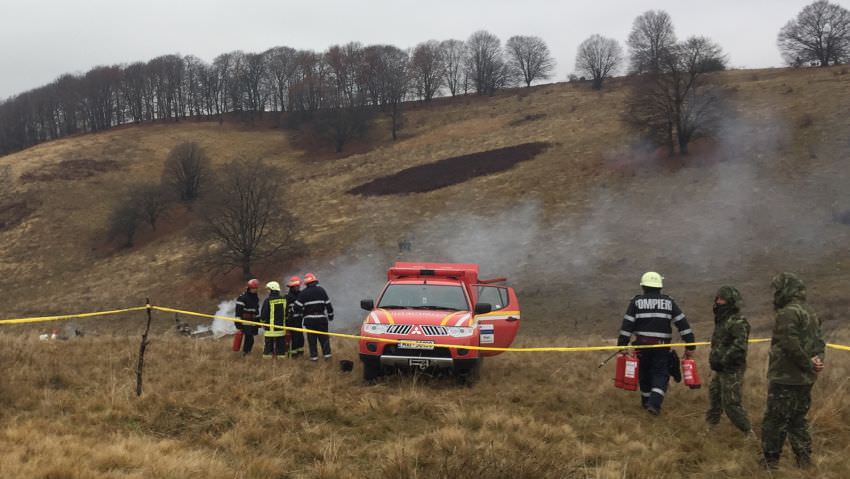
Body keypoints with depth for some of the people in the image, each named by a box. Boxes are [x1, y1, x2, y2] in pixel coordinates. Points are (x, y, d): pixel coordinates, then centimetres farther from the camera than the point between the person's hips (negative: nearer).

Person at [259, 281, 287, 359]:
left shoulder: (268, 300, -12)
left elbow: (264, 312, -9)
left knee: (269, 341, 0)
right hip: (281, 326, 4)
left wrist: (262, 321, 4)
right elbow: (286, 312, 15)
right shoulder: (284, 299, 6)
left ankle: (268, 353, -1)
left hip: (270, 326, -4)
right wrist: (285, 321, 25)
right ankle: (281, 353, 11)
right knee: (281, 341, 9)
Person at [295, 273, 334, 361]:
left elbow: (298, 307, -4)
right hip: (321, 318, 1)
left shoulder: (303, 293, -2)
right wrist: (330, 315, 15)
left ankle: (314, 355, 3)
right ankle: (327, 353, 4)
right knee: (324, 337, 8)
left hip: (309, 319, -1)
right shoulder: (321, 290, 2)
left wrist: (302, 314, 15)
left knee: (311, 338, 5)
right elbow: (328, 304, 5)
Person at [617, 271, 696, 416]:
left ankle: (646, 401, 29)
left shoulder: (636, 302, 1)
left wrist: (622, 345, -3)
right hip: (662, 346, 0)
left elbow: (627, 325, -5)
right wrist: (690, 345, 4)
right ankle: (655, 403, -15)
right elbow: (683, 323, 2)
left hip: (642, 345, 0)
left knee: (645, 373, 16)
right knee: (661, 375, 3)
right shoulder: (669, 302, 6)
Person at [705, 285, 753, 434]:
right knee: (714, 398, 19)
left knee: (731, 403, -7)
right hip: (720, 370, 10)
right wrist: (714, 363, 23)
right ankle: (710, 426, 33)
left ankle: (748, 432, 2)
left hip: (731, 371, -10)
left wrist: (721, 360, -25)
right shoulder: (721, 320, 12)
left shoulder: (738, 322, -18)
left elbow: (739, 347, -27)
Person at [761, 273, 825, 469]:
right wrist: (817, 358, -4)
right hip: (805, 379, 9)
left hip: (785, 378, -9)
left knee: (775, 420, 0)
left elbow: (790, 345, -24)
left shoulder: (788, 313, -17)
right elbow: (819, 340, 12)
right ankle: (804, 459, 17)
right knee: (798, 419, 17)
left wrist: (808, 364, -14)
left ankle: (770, 460, 5)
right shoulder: (811, 312, 13)